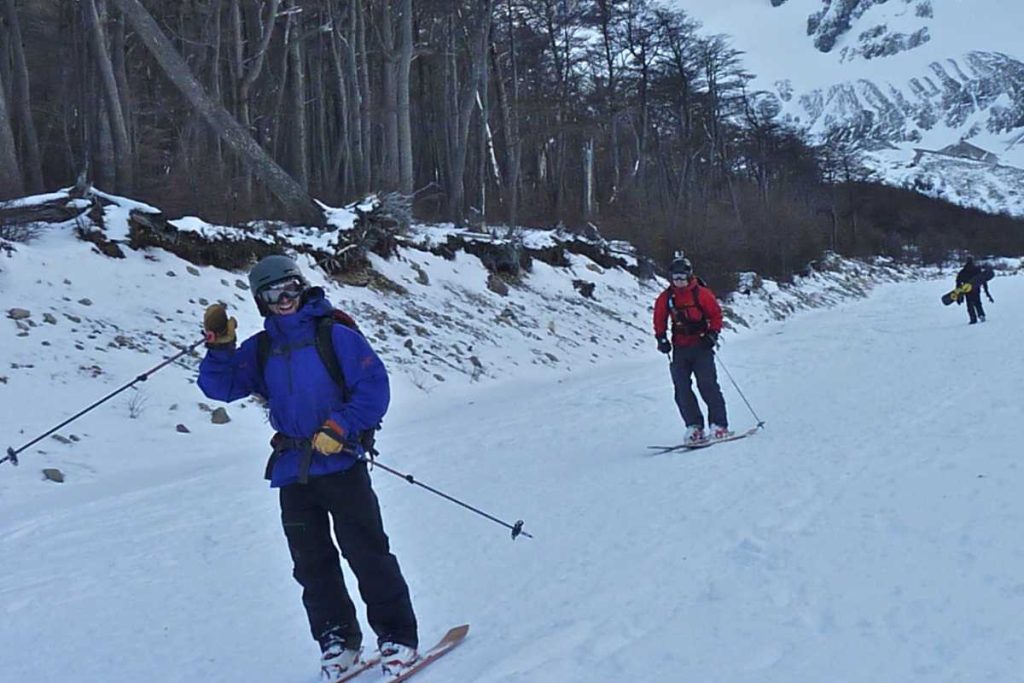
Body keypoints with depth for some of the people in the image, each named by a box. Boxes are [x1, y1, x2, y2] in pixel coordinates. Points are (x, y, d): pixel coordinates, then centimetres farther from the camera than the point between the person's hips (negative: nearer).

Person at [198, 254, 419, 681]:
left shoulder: (335, 335, -4)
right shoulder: (260, 350, 10)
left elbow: (374, 387, -9)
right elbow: (220, 387, 7)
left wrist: (340, 428, -17)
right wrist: (219, 347, -8)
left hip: (340, 465, -5)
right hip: (292, 473, 5)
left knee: (367, 553, -4)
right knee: (311, 563, 10)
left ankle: (398, 637, 7)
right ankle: (336, 639, 24)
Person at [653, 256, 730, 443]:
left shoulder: (701, 293, -7)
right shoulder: (666, 298, 3)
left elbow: (716, 313, 1)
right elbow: (659, 320, 15)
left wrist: (713, 333, -10)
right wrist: (661, 338, 4)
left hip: (701, 345, -4)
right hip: (680, 348, 4)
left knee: (708, 385, -9)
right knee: (682, 389, -1)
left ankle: (719, 425, -5)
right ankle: (694, 427, 4)